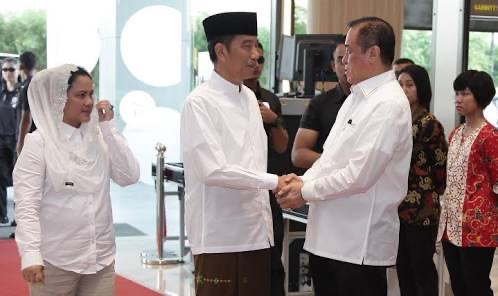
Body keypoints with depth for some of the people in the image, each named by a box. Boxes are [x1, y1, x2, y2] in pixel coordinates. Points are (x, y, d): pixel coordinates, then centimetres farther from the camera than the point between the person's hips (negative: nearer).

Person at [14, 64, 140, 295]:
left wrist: (109, 128, -5)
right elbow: (26, 205, -12)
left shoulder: (99, 137, 7)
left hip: (101, 257, 4)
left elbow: (130, 176, -3)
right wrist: (30, 255, -22)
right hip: (55, 261, -4)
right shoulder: (38, 143, -8)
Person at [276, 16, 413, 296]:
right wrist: (302, 180, -2)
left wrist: (305, 192, -11)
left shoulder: (388, 104, -15)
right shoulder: (356, 98, 15)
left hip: (360, 244, -9)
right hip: (328, 236, 9)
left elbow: (360, 175, -21)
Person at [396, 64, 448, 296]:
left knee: (422, 268, 0)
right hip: (398, 207, 6)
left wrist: (431, 200, -6)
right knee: (402, 267, 12)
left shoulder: (429, 123, -8)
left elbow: (442, 167, -8)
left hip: (421, 210, -6)